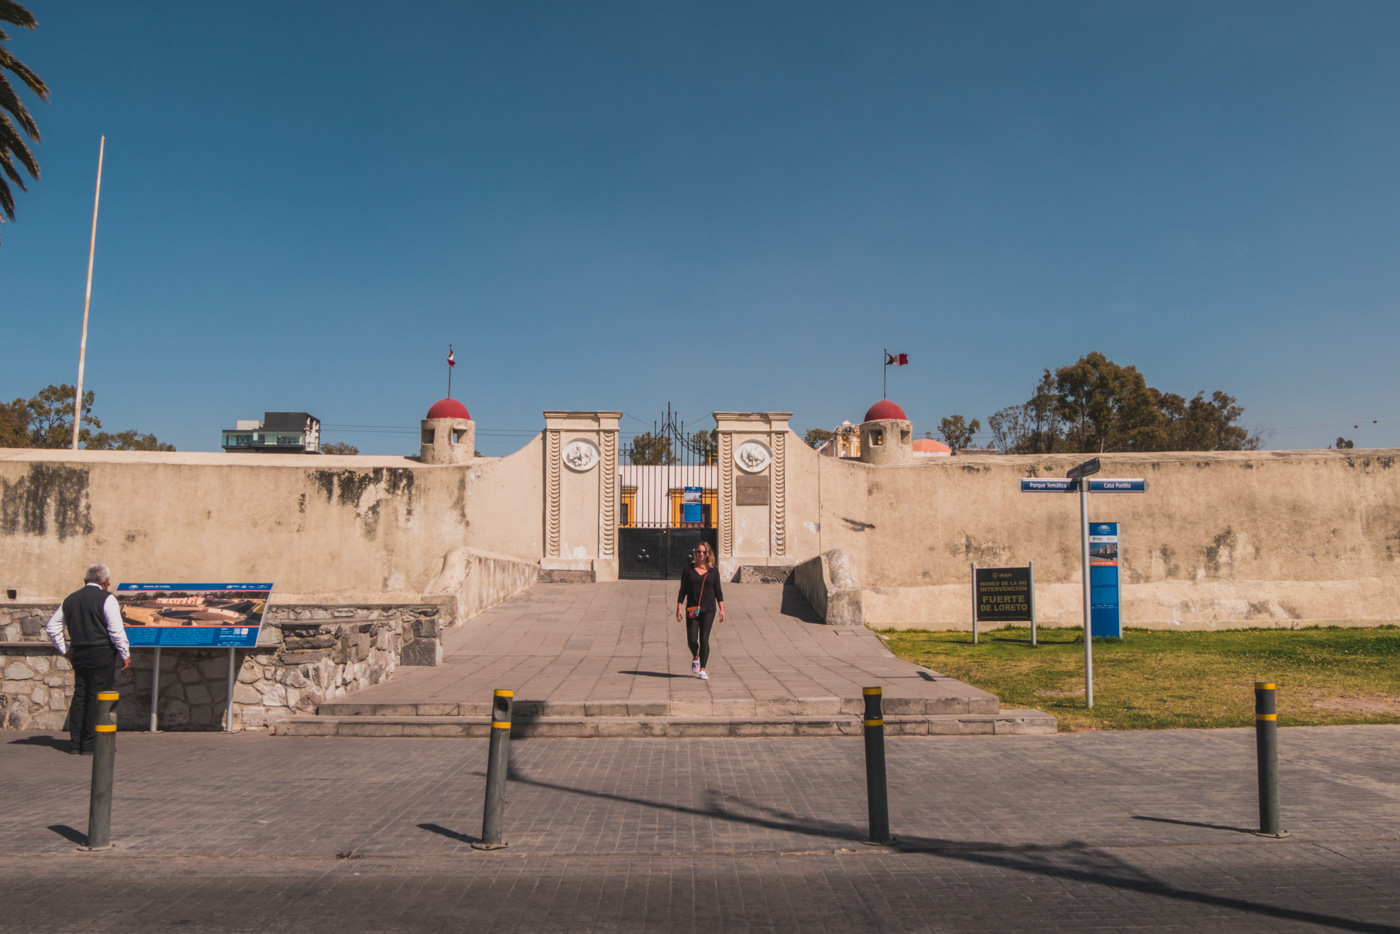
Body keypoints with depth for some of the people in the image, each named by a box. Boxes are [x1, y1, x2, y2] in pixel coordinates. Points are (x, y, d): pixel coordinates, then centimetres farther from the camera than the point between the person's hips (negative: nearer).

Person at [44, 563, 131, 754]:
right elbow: (116, 630, -14)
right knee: (97, 698, -2)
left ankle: (75, 743, 14)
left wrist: (64, 650, 22)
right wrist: (125, 654, -5)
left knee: (79, 696, 12)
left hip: (79, 654, 6)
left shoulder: (70, 599, 11)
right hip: (102, 654, -6)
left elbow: (51, 627, 17)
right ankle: (90, 744, 0)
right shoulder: (106, 599, -9)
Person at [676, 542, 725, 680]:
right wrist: (679, 608, 0)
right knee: (692, 639, -3)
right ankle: (695, 658, 29)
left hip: (708, 609, 0)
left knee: (704, 639, -5)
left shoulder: (713, 571, 5)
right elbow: (683, 590, 5)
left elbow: (718, 591, 8)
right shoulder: (688, 570, 3)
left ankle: (703, 669, 2)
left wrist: (722, 609, 1)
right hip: (692, 609, 0)